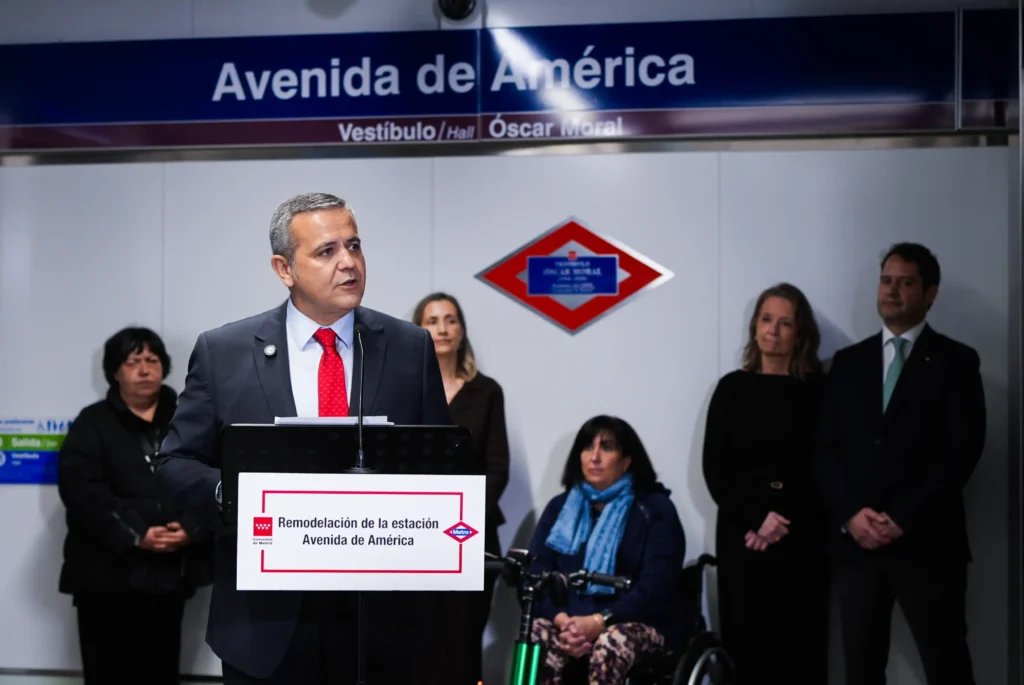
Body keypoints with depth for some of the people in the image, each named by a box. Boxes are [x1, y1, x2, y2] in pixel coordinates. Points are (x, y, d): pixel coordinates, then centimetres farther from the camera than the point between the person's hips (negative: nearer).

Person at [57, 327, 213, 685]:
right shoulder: (93, 423, 5)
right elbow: (82, 490, -8)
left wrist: (192, 528, -17)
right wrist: (135, 535, -18)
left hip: (171, 571, 3)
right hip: (109, 572, -2)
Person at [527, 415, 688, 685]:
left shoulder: (655, 510, 1)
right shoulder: (559, 508, 13)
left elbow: (657, 587, -11)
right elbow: (537, 576, 2)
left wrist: (599, 622, -25)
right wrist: (562, 620, -19)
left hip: (643, 624, -3)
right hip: (570, 622, 3)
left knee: (610, 645, -37)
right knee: (534, 638, -30)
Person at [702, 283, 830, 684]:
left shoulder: (819, 391, 5)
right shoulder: (733, 388, 8)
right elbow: (714, 468, 3)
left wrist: (783, 522, -11)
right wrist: (756, 518, -10)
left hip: (802, 539, -1)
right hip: (741, 536, 1)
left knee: (800, 646, -2)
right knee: (745, 644, -1)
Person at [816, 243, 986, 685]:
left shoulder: (956, 361, 3)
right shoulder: (848, 362, 13)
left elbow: (962, 450, -7)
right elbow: (827, 446, 7)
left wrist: (903, 519, -13)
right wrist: (850, 515, -9)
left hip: (926, 541, -3)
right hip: (854, 539, 3)